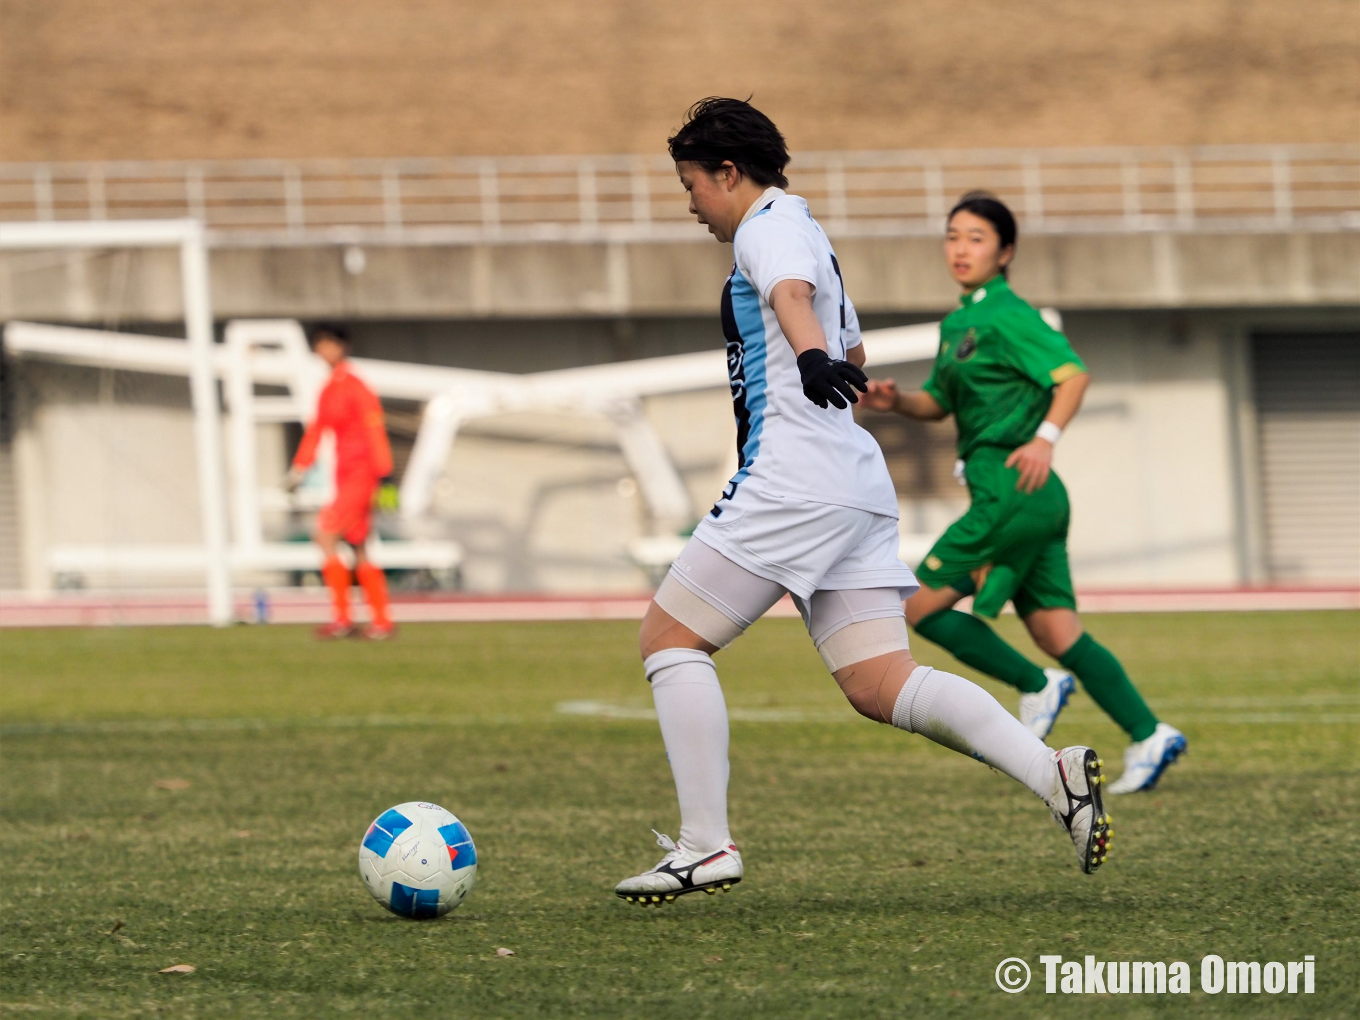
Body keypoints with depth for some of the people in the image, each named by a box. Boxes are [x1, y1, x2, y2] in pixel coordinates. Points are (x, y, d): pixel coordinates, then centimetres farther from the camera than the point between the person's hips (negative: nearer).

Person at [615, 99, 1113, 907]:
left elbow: (793, 296, -29)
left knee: (669, 638, -2)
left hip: (793, 481, -9)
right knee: (881, 685, 0)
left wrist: (811, 359, -49)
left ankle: (707, 846, -8)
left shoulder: (770, 225, -3)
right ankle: (1053, 772, -17)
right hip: (855, 486, 9)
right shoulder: (808, 234, 26)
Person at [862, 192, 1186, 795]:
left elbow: (1073, 373, -18)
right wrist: (895, 402, 6)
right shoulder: (957, 323, 19)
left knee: (920, 607, -5)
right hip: (1031, 500, 10)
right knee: (1055, 630, 7)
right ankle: (1148, 736, 4)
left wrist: (1046, 437, -31)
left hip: (1012, 489, -10)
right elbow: (939, 403, 26)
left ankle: (1036, 687, 1)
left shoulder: (1005, 314, -9)